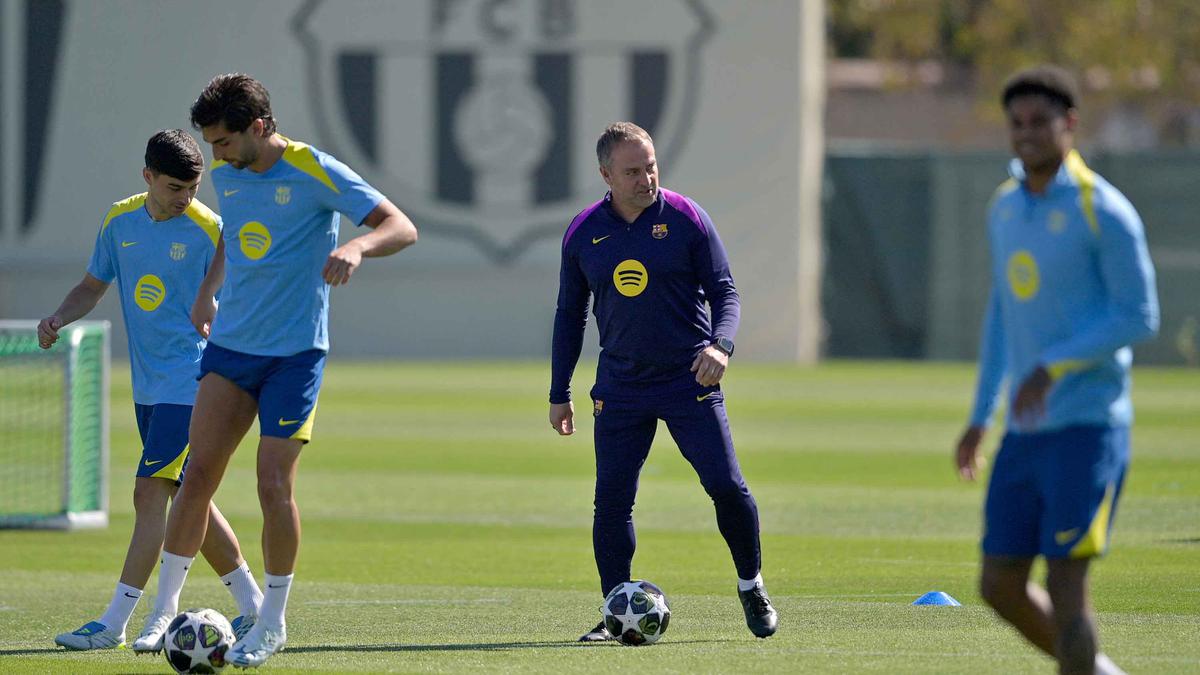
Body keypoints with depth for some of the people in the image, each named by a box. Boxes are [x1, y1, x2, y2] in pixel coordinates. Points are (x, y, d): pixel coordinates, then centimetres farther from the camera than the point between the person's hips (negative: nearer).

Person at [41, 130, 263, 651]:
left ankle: (114, 623, -13)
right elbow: (94, 285, 18)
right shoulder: (120, 222, 6)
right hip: (148, 386, 7)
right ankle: (251, 604, 24)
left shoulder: (208, 231, -10)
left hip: (189, 384, -7)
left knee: (150, 492, -12)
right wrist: (58, 319, -1)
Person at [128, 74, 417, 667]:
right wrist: (206, 292, 26)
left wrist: (358, 247, -34)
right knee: (199, 473, -4)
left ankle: (272, 622, 9)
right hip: (230, 345, 5)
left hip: (295, 351, -5)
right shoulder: (226, 174, 6)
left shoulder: (314, 173, -13)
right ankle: (165, 608, 4)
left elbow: (402, 228, -15)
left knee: (274, 486, -6)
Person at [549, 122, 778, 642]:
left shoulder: (685, 218, -4)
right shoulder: (583, 234, 3)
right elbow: (569, 315, 13)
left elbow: (723, 290, -1)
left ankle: (751, 587, 14)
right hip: (620, 388, 2)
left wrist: (721, 344, -21)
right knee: (611, 501, -5)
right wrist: (560, 393, 12)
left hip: (690, 382, -2)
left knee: (726, 486, -9)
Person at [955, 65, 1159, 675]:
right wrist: (980, 417, 21)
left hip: (1088, 425, -7)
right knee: (1001, 586, 7)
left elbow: (1139, 319, -12)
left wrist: (1053, 366, -23)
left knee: (1064, 580, -11)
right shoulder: (1005, 207, 13)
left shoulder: (1104, 212, -10)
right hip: (1025, 433, 7)